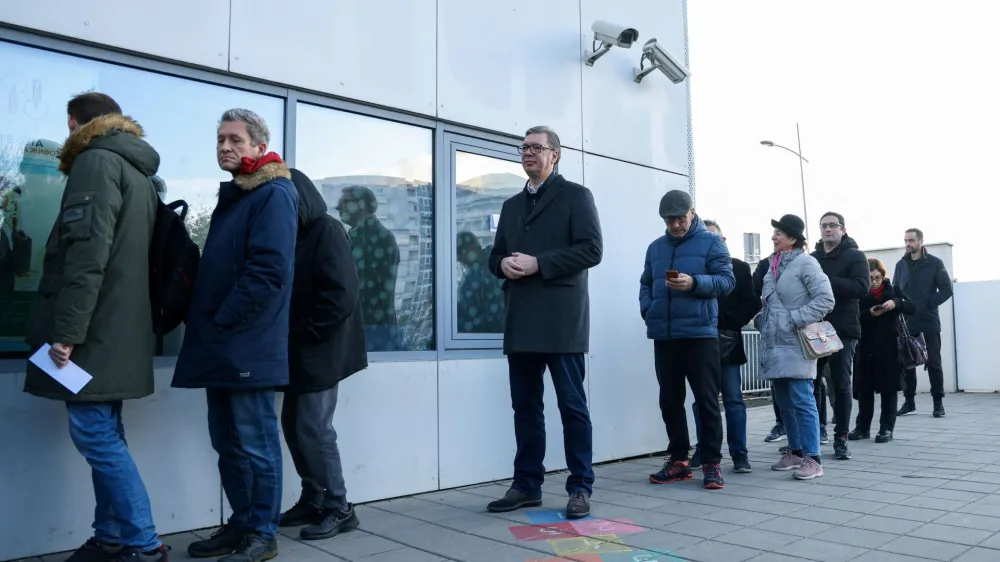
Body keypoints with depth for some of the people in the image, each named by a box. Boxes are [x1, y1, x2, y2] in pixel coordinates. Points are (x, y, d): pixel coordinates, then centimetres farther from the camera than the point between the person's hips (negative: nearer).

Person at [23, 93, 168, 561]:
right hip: (116, 330, 9)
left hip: (93, 330, -9)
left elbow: (86, 253, -19)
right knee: (105, 436, 11)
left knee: (94, 435, -7)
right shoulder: (137, 171, 21)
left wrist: (67, 330, -21)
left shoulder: (96, 162, -6)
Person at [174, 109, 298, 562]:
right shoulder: (233, 195, 19)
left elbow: (267, 273, -20)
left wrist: (222, 322, -15)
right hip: (223, 345, 9)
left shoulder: (273, 195, -10)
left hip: (248, 346, -9)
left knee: (255, 444, 0)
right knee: (228, 443, 15)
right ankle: (241, 524, 27)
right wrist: (206, 324, 11)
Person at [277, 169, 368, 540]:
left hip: (320, 349, -8)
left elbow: (340, 294, -20)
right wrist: (290, 337, 1)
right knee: (293, 423, 10)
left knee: (313, 427, -6)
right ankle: (313, 500, 22)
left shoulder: (326, 231, -10)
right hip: (299, 350, 8)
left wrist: (305, 333, -16)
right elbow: (290, 290, 15)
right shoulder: (296, 234, 13)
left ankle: (338, 508, 5)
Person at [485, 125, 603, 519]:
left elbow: (591, 249, -8)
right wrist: (503, 264, -3)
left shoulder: (576, 196, 3)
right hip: (521, 321, 6)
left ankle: (580, 488, 9)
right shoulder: (511, 205, 22)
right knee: (525, 406, 9)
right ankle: (527, 485, 19)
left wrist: (538, 263, -15)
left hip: (561, 320, -6)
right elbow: (496, 255, 22)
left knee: (572, 405, 0)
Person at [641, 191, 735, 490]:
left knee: (706, 400, 0)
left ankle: (711, 463, 8)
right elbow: (645, 284, 17)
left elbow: (727, 280, -6)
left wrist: (694, 282, -22)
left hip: (700, 333, -5)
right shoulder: (655, 247, 16)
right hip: (663, 336, 5)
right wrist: (647, 309, -1)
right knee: (669, 400, 9)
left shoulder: (711, 242, 2)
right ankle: (678, 460, 20)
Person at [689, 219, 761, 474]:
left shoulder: (739, 267, 5)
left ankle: (739, 454, 8)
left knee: (733, 399, 2)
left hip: (726, 342, -1)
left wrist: (730, 325, -11)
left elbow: (752, 303, -1)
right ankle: (703, 450, 16)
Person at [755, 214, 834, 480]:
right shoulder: (770, 264, 14)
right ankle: (795, 452, 23)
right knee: (784, 403, 13)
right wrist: (761, 321, 9)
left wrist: (798, 319, -17)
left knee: (802, 402, -8)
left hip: (795, 345, -8)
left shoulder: (805, 263, -8)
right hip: (774, 344, 8)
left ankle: (812, 458, -2)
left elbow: (826, 299, -15)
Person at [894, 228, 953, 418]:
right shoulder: (901, 265, 10)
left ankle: (938, 402, 11)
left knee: (933, 362, 2)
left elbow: (946, 290, -4)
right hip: (907, 322, 3)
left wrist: (928, 304, -15)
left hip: (929, 321, -3)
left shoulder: (935, 263, -1)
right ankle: (909, 402, 12)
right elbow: (895, 290, 11)